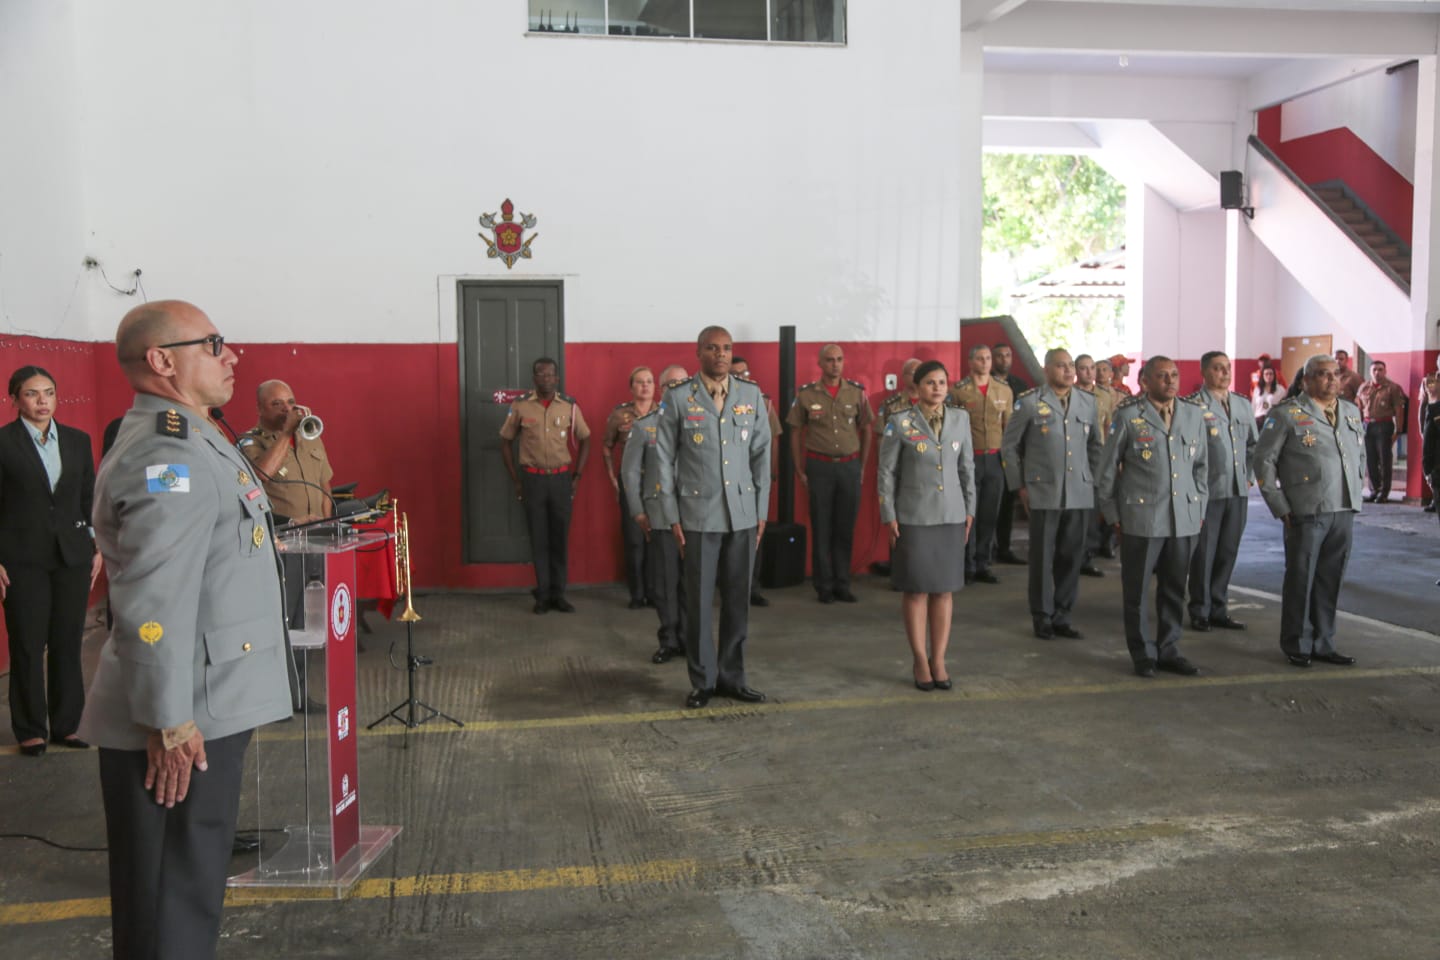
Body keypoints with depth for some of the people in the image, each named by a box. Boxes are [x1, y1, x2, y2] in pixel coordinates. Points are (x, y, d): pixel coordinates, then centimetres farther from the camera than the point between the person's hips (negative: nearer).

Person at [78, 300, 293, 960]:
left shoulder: (186, 442, 14)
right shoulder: (167, 458, -20)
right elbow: (153, 607, -27)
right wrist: (169, 723, -23)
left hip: (208, 707, 10)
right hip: (183, 721, -10)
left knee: (192, 884, 21)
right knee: (169, 900, 2)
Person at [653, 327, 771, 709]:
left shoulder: (751, 395, 6)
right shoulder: (678, 398, -1)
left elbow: (762, 454, 9)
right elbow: (665, 459, 0)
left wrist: (762, 509, 6)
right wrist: (672, 516, -3)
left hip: (743, 513, 3)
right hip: (698, 515, -2)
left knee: (737, 599, 8)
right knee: (699, 602, 3)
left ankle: (732, 676, 21)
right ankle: (702, 681, 16)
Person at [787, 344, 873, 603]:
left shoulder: (857, 392, 4)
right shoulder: (806, 394, 0)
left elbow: (866, 430, 10)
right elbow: (796, 433, 4)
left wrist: (862, 467, 6)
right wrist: (799, 470, -1)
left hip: (850, 466, 2)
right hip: (819, 466, -2)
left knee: (846, 528, 6)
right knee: (821, 527, 3)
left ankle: (842, 584, 16)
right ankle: (824, 585, 12)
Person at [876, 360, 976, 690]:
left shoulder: (961, 419, 6)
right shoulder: (900, 424, -4)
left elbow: (967, 467, 12)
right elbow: (886, 473, -2)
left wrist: (970, 508, 10)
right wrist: (889, 516, -5)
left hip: (951, 517, 3)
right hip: (913, 518, -3)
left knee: (944, 589, 7)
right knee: (916, 589, 2)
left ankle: (938, 660, 16)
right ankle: (921, 661, 14)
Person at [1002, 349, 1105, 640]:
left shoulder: (1088, 402, 9)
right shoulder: (1029, 403, -3)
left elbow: (1095, 446, 18)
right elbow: (1010, 446, 3)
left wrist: (1095, 481, 12)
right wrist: (1019, 486, 0)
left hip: (1080, 494, 3)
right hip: (1043, 493, -3)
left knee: (1072, 558, 7)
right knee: (1043, 558, 4)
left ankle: (1062, 616, 20)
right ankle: (1043, 618, 16)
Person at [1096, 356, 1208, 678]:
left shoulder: (1194, 415, 9)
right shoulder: (1128, 417, -4)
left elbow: (1201, 466, 17)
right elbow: (1107, 469, 1)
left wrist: (1199, 508, 12)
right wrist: (1113, 515, 1)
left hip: (1185, 518, 4)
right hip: (1141, 518, -4)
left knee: (1174, 588, 11)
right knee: (1137, 590, 3)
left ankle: (1168, 650, 24)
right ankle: (1143, 654, 16)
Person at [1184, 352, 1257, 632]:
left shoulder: (1243, 405, 13)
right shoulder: (1193, 406, -8)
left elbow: (1252, 445, 21)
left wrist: (1249, 477, 12)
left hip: (1238, 492, 6)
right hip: (1207, 492, -6)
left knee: (1228, 553, 11)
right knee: (1203, 554, 2)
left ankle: (1218, 609, 21)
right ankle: (1200, 612, 14)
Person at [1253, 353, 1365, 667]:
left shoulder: (1352, 412, 14)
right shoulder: (1287, 414, -4)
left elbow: (1360, 455, 23)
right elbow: (1264, 460, -4)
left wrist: (1356, 495, 13)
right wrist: (1280, 508, -7)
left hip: (1345, 512, 5)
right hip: (1307, 512, -5)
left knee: (1329, 581, 11)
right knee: (1300, 580, 3)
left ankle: (1323, 644, 22)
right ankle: (1296, 646, 15)